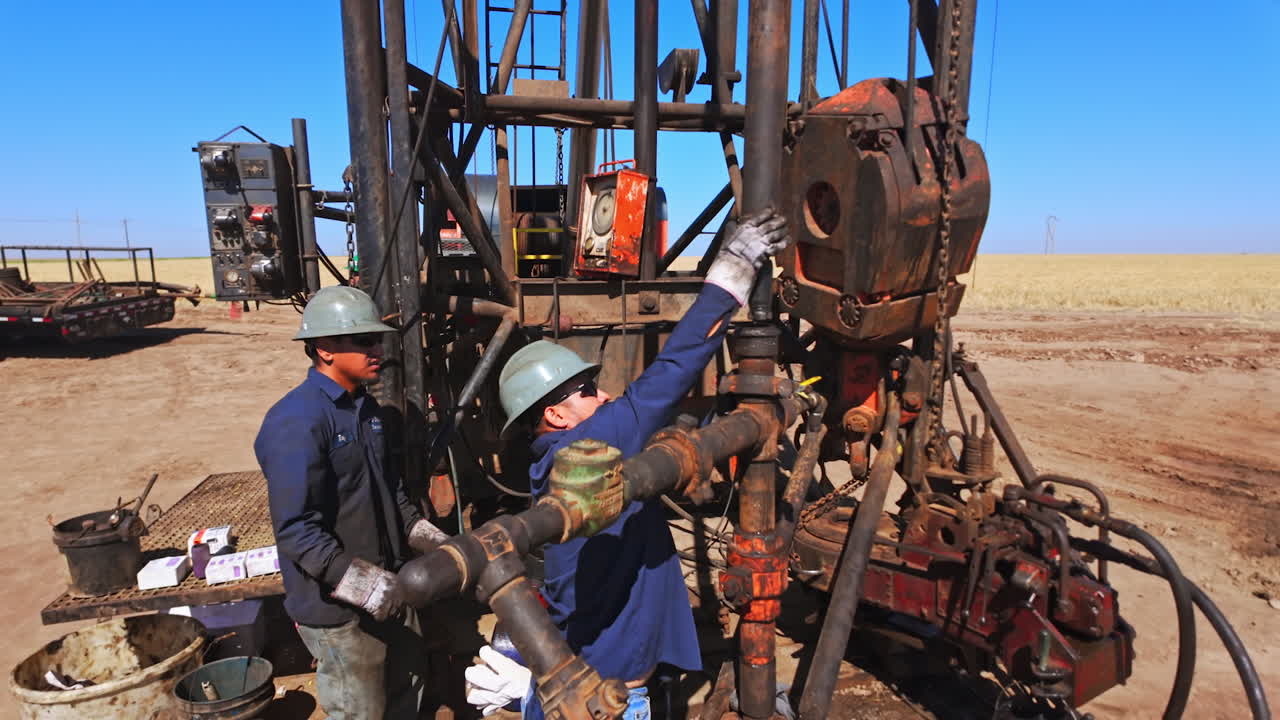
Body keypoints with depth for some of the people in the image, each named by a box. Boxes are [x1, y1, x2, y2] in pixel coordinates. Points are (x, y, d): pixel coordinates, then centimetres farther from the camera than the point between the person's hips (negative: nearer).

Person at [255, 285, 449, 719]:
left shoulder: (365, 407, 7)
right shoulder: (297, 421, -21)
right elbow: (296, 530, -25)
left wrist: (428, 538, 7)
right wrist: (362, 585, -29)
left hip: (390, 589, 8)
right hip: (338, 607, -8)